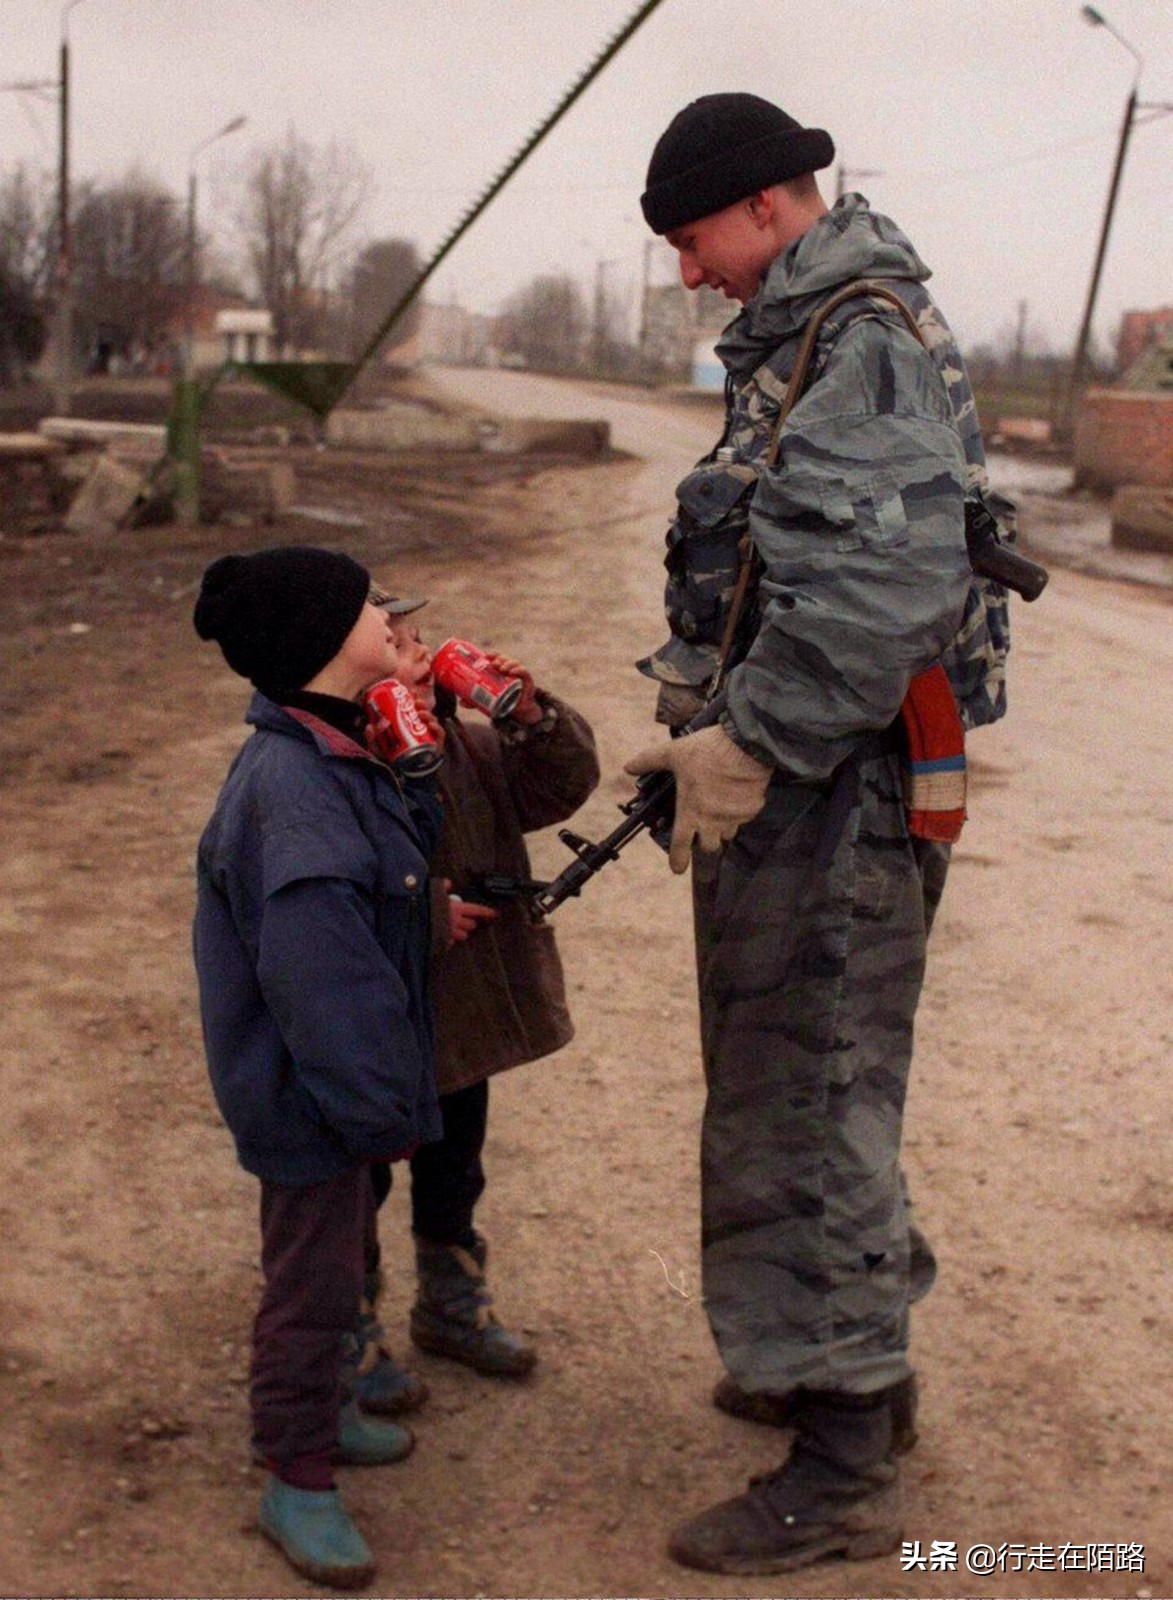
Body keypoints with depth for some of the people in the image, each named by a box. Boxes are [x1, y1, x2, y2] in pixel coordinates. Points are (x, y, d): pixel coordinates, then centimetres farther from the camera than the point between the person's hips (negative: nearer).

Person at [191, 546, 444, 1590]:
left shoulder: (341, 758, 3)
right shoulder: (289, 790, -30)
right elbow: (317, 975, -30)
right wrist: (380, 1106, -23)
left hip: (345, 1082, 10)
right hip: (312, 1100, -10)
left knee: (339, 1258, 26)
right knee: (312, 1282, 6)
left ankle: (320, 1410, 46)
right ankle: (298, 1482, 24)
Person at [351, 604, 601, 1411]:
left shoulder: (464, 746, 0)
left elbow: (561, 785, 2)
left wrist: (532, 721, -15)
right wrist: (429, 913, -26)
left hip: (463, 1018, 7)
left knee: (455, 1170, 24)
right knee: (358, 1185, 10)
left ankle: (453, 1305, 45)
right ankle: (353, 1338, 29)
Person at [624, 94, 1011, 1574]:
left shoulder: (871, 337, -14)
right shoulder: (800, 335, 18)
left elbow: (886, 580, -28)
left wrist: (749, 743, -24)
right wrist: (707, 720, 13)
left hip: (831, 797, -10)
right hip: (796, 785, 11)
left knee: (806, 1105, -4)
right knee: (791, 1087, 20)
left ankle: (844, 1474, 9)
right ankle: (854, 1364, 37)